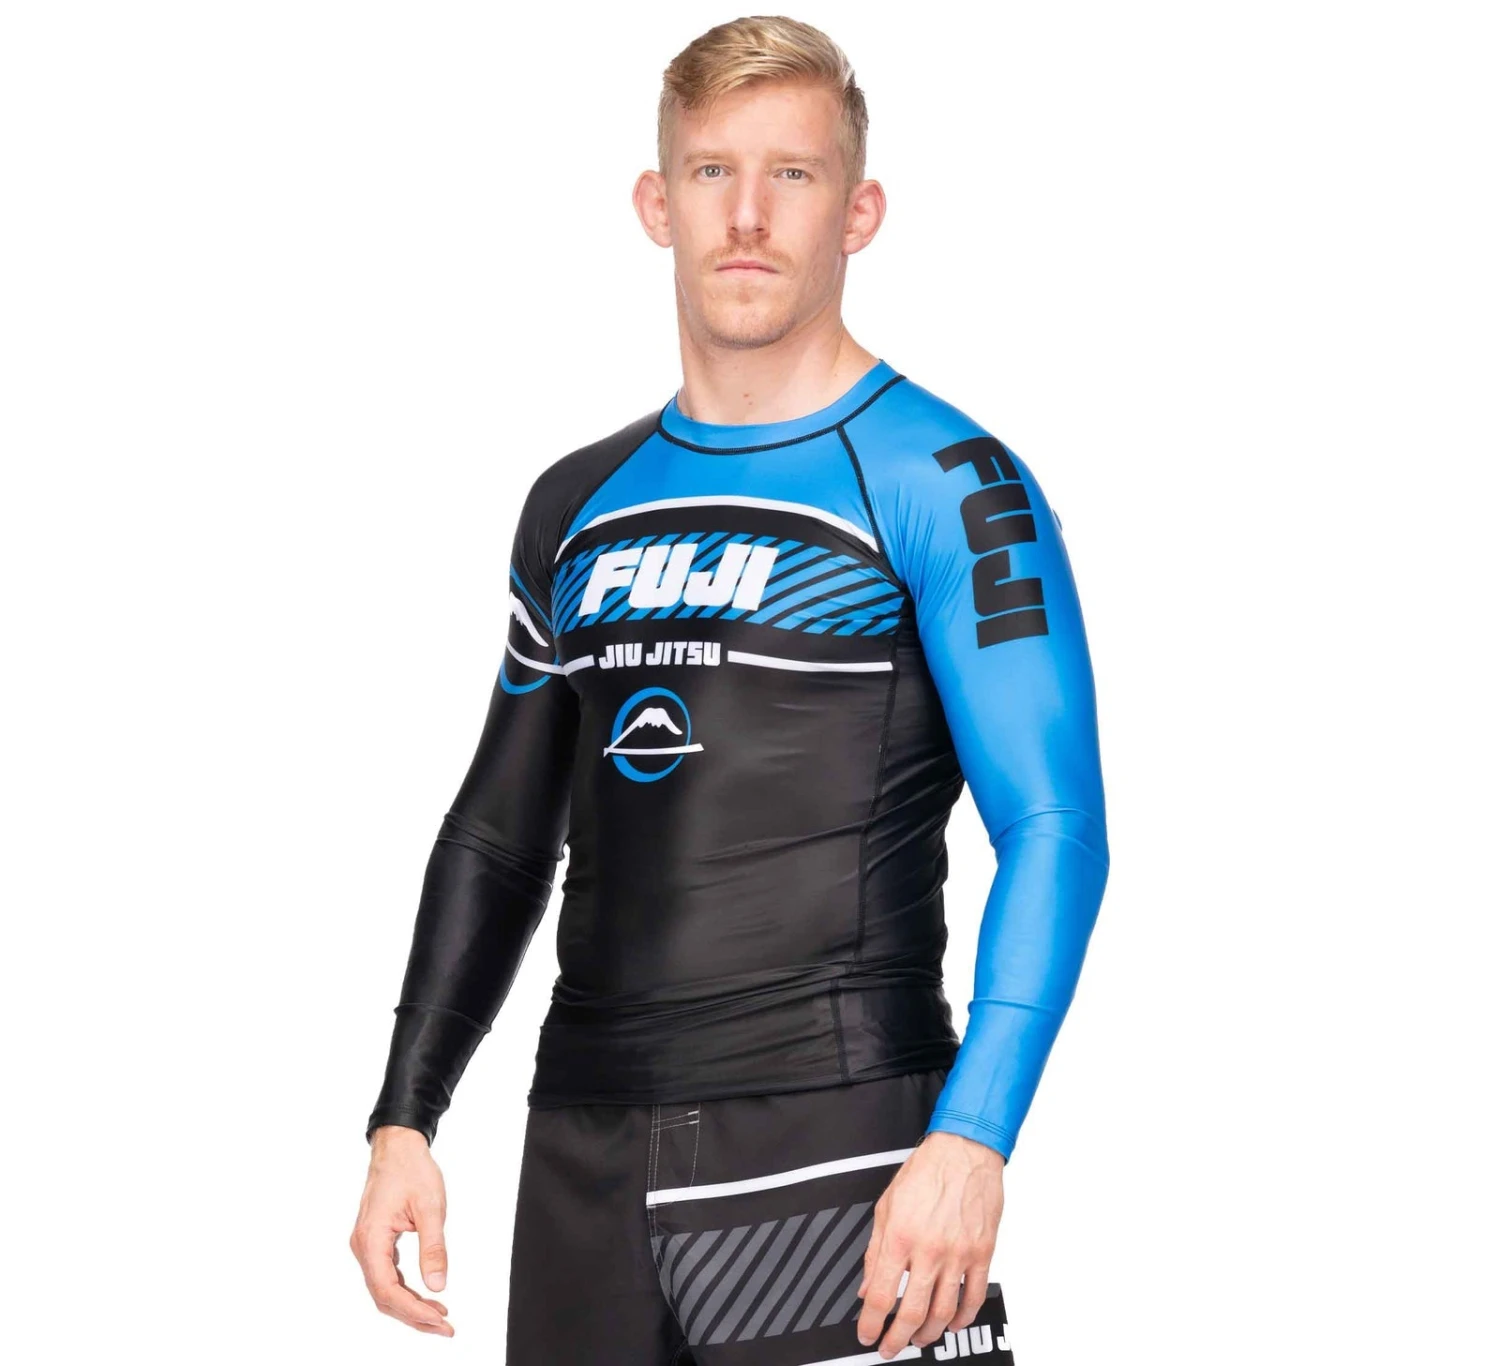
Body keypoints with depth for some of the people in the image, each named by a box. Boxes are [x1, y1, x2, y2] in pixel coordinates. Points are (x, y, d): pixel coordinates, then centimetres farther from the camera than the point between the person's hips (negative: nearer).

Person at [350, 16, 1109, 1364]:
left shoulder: (941, 483, -5)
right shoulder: (579, 507, 14)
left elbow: (1054, 832, -11)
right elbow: (499, 836, 20)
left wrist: (969, 1139, -22)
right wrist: (404, 1119, 12)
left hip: (836, 1159, -5)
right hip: (585, 1155, 6)